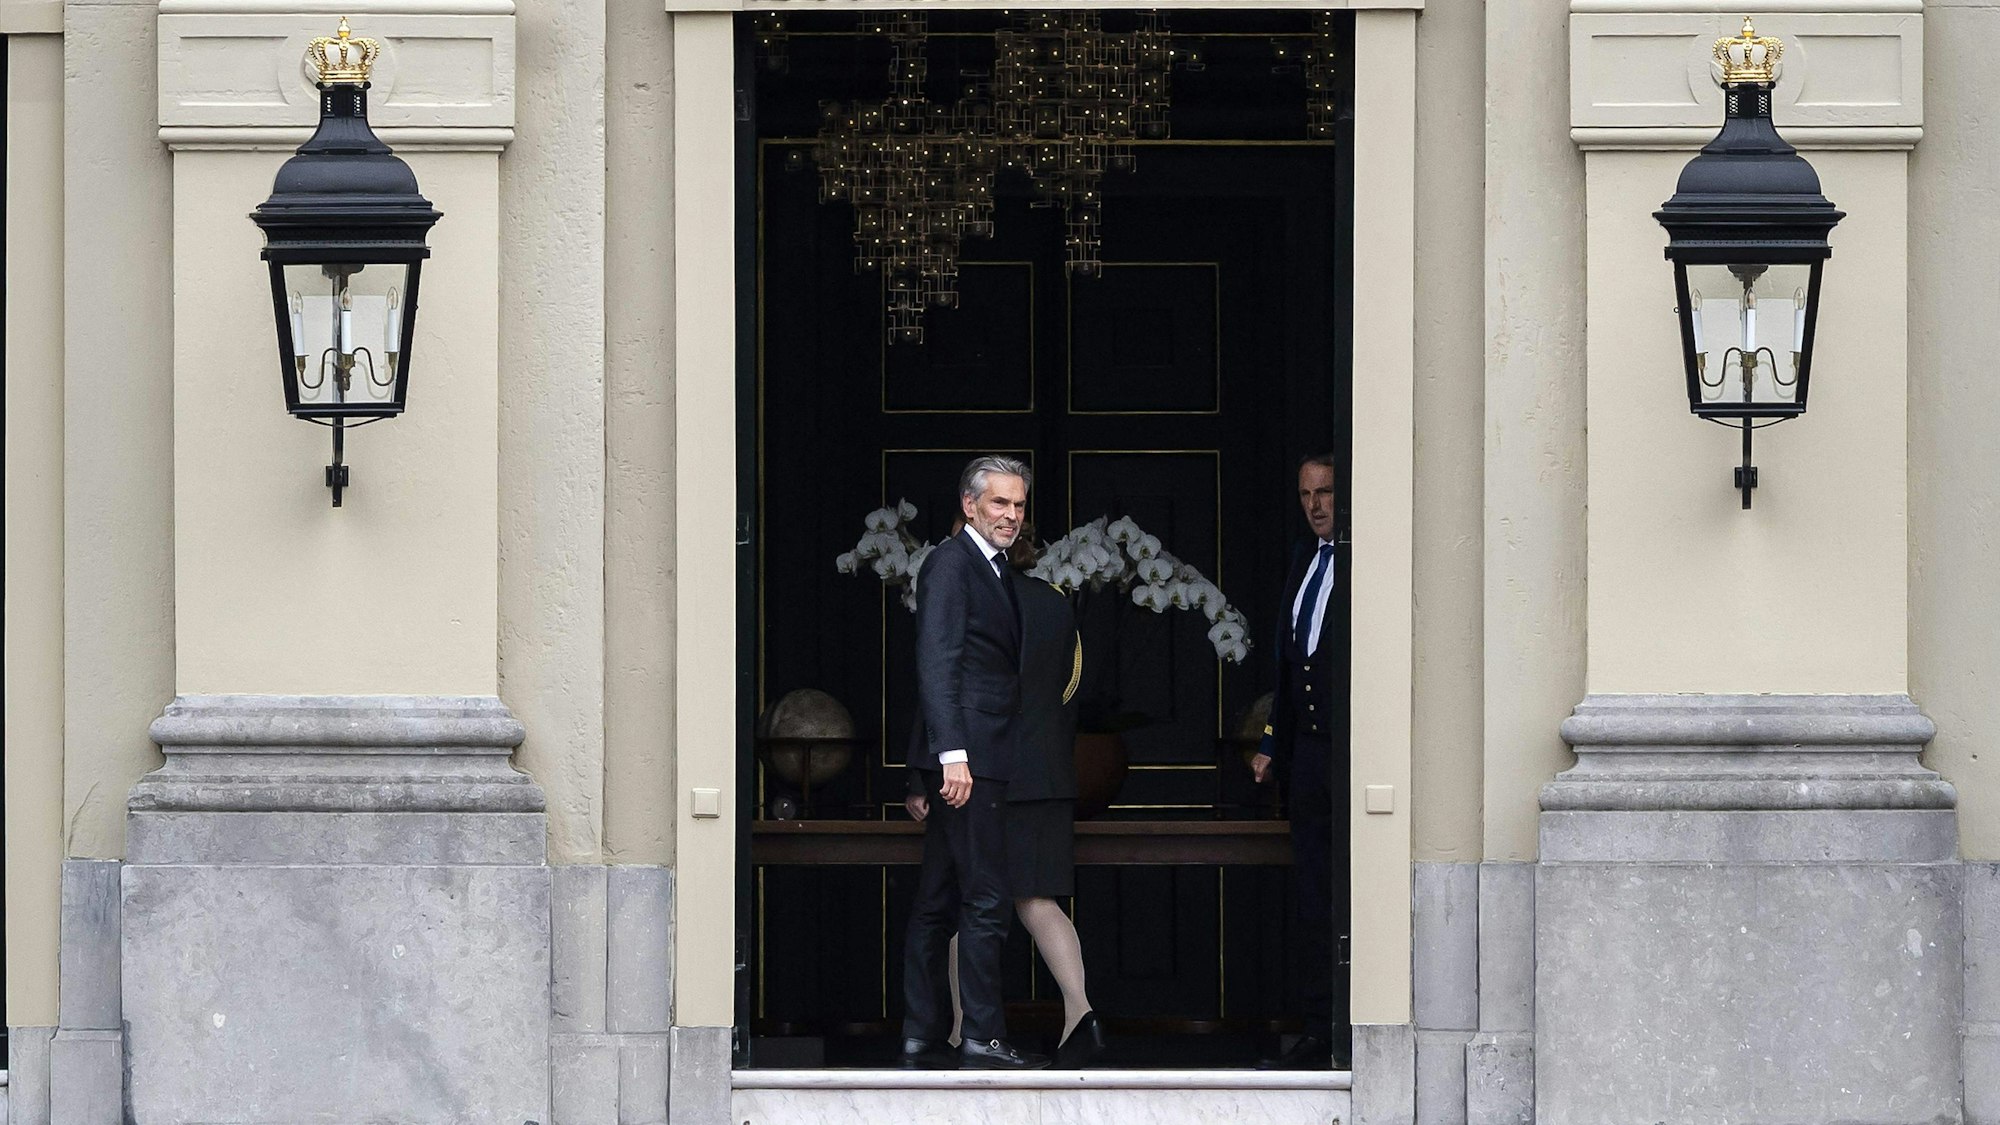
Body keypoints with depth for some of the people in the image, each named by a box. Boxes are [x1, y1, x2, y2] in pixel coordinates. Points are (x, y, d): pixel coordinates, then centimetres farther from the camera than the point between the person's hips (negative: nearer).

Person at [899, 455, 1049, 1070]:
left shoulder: (994, 569, 21)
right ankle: (984, 1037, -8)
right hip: (968, 754, -9)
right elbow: (936, 661, -16)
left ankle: (922, 1039, 12)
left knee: (937, 902, 10)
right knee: (984, 900, -9)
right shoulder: (952, 562, -8)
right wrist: (954, 753, -23)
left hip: (977, 757, 9)